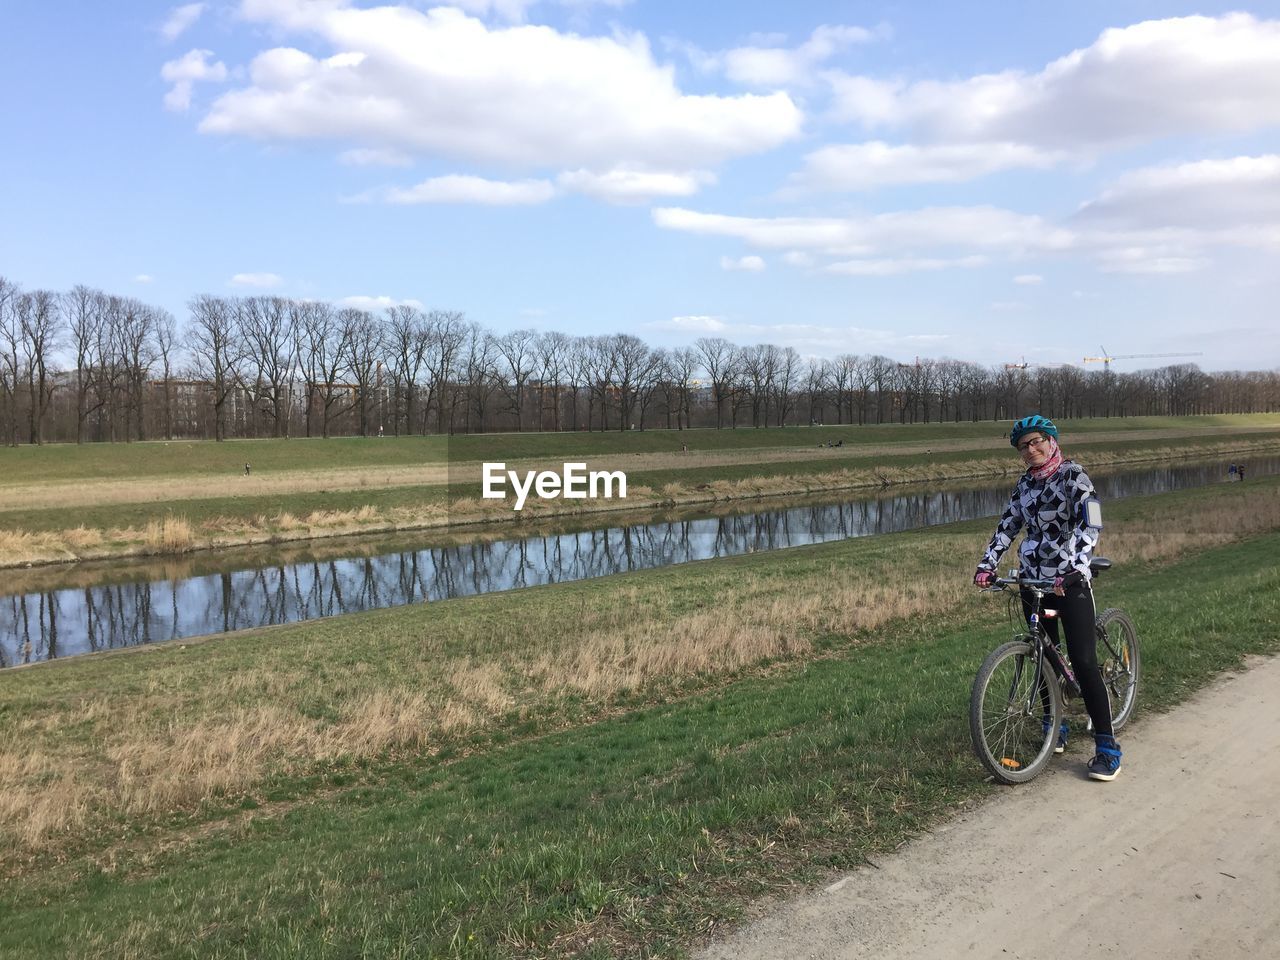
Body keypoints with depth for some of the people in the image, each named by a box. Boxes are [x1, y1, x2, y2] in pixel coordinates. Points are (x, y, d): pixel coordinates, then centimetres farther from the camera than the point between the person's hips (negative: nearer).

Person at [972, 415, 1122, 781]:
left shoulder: (1073, 475, -9)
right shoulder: (1026, 483, 10)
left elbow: (1090, 525, -19)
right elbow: (1007, 525, 10)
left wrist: (1075, 569, -32)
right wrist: (987, 565, -3)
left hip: (1070, 581, -6)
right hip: (1033, 581, 6)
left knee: (1083, 661, -9)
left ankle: (1107, 746, -1)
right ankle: (1055, 727, 28)